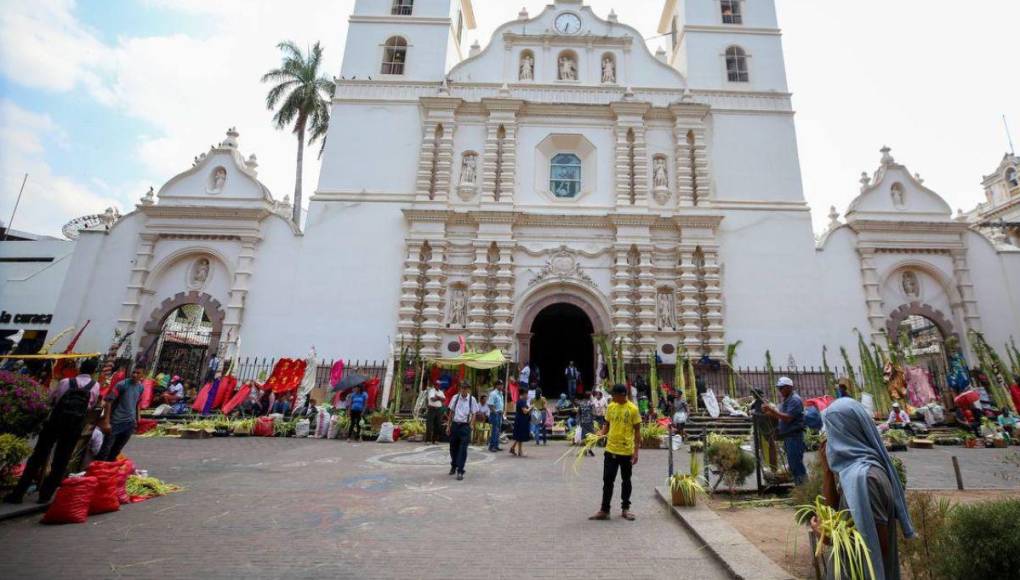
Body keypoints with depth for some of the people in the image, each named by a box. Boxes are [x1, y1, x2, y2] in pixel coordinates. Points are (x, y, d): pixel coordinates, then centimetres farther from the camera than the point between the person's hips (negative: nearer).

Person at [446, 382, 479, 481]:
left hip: (465, 425, -2)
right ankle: (453, 465, 39)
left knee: (463, 449, -5)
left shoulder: (472, 400, -4)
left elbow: (474, 414, 0)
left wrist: (471, 424, -15)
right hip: (455, 424, 3)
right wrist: (448, 426, 8)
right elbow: (451, 412, 7)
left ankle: (460, 471, 4)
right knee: (453, 447, 14)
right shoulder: (455, 398, 1)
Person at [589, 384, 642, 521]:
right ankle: (604, 510, 14)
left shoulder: (633, 409, -9)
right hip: (611, 450, 3)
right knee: (607, 480, 5)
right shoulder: (611, 407, 2)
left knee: (626, 480, 13)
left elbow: (637, 431, -6)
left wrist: (636, 451, -9)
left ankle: (625, 509, 27)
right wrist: (601, 433, -8)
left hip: (627, 451, -3)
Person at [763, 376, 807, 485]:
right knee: (793, 463, 15)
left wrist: (773, 410, -23)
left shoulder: (795, 400, -15)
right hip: (788, 436, 10)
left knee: (797, 463, -5)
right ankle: (798, 486, 24)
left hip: (794, 436, -10)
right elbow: (780, 416, 16)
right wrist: (770, 412, -1)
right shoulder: (786, 399, 15)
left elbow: (788, 418, -22)